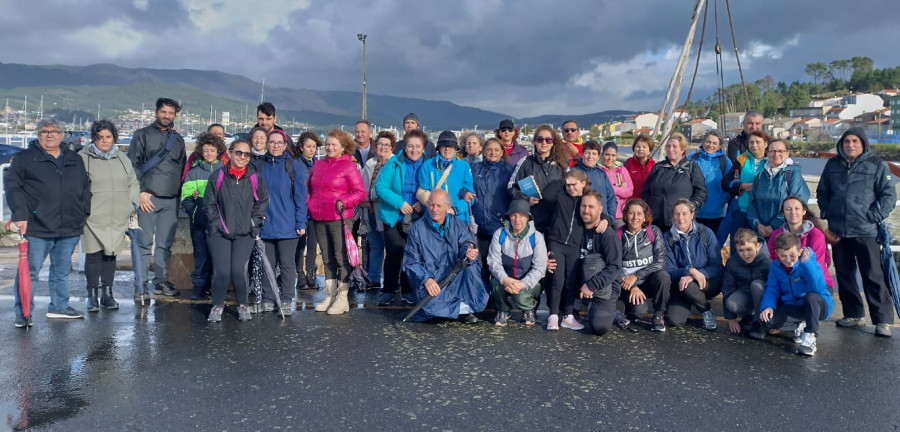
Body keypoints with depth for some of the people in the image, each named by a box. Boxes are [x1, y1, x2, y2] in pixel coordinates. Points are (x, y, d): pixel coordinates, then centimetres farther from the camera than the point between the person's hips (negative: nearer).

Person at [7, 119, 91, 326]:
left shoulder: (75, 160, 15)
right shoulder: (24, 159, 1)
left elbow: (86, 187, 22)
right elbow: (12, 186, -4)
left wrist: (85, 211, 12)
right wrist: (20, 214, -13)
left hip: (70, 229, 5)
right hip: (37, 228, -4)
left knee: (62, 271, 15)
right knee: (29, 271, -1)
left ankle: (59, 306, 28)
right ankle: (22, 314, 8)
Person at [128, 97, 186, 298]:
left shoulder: (178, 140, 17)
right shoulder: (143, 135, 5)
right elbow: (132, 164, -1)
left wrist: (180, 195, 13)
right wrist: (140, 192, -9)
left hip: (171, 201, 4)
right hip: (148, 198, -3)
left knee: (165, 244, 6)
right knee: (145, 243, -2)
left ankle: (161, 281, 15)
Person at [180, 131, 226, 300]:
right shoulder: (194, 172, 8)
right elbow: (185, 197, 4)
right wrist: (195, 212, -10)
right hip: (199, 222, 0)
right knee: (201, 253, 2)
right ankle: (199, 285, 10)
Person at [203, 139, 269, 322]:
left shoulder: (254, 178, 0)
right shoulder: (217, 176, -2)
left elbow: (262, 201, 12)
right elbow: (208, 204, 5)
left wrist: (254, 221, 5)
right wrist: (217, 223, -2)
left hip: (244, 234, 0)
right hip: (219, 233, 0)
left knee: (239, 271, -13)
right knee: (221, 271, -12)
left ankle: (242, 304, 13)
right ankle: (218, 305, 14)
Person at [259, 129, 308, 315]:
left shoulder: (295, 166, -1)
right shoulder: (260, 166, 8)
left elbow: (300, 196, -4)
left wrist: (301, 222, -9)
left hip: (287, 225, -3)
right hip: (265, 225, 3)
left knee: (287, 264, 3)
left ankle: (286, 300, 12)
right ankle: (267, 300, 20)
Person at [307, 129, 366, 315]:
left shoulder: (348, 166, -6)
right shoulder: (318, 164, 12)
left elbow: (360, 192, -8)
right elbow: (310, 188, 23)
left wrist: (343, 202, -19)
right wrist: (309, 203, 7)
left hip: (339, 218, -6)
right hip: (319, 218, 6)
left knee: (341, 257, -2)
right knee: (327, 257, 13)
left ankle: (342, 299, 5)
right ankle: (329, 296, 23)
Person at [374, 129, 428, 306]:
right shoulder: (394, 163, -5)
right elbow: (380, 187, -10)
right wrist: (399, 202, -20)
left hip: (416, 219, 2)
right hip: (394, 217, -2)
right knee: (393, 254, -1)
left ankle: (407, 291, 21)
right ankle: (388, 291, 13)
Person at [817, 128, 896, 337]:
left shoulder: (877, 165, -1)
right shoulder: (832, 164, 10)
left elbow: (889, 196, -2)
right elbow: (822, 192, 19)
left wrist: (873, 216, -10)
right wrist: (826, 213, 7)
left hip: (865, 232, -4)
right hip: (838, 230, 4)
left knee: (873, 275, -4)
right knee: (844, 274, 11)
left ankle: (883, 320, 4)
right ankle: (853, 314, 23)